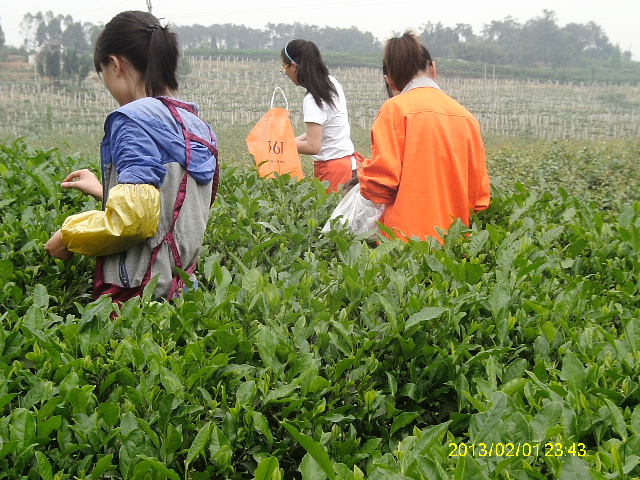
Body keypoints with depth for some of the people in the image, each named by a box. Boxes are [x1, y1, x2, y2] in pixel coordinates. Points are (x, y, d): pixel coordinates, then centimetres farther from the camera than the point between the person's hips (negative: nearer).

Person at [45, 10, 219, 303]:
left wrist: (68, 238, -5)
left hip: (137, 291, -8)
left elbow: (135, 215, -21)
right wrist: (102, 191, 33)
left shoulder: (135, 117, -12)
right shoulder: (196, 125, 12)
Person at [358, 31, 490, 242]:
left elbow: (381, 179, -11)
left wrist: (363, 175, 10)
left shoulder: (394, 109, -5)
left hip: (407, 235, -5)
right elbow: (479, 188, 12)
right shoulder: (466, 116, 10)